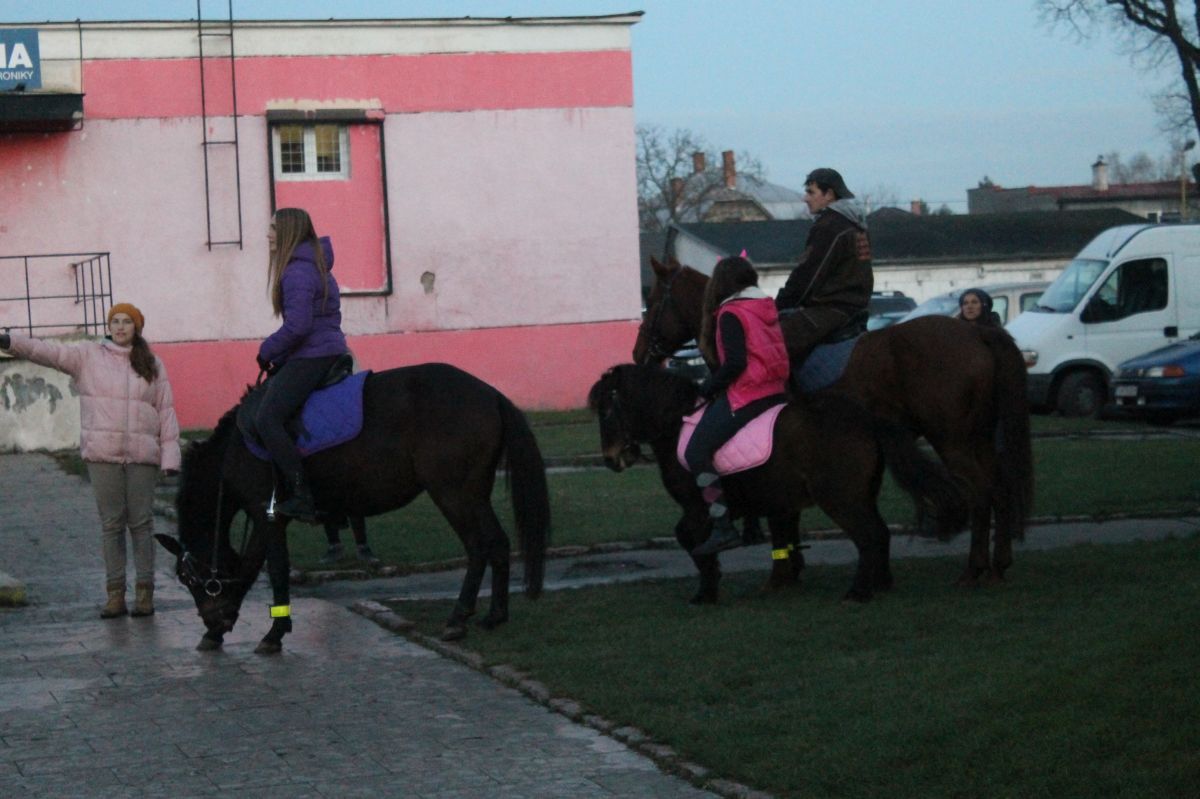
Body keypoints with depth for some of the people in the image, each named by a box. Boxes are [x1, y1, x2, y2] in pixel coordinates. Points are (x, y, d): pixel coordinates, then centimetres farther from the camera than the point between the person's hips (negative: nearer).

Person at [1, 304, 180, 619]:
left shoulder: (152, 365, 8)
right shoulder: (88, 356, 7)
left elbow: (166, 412, 7)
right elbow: (49, 352, -6)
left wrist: (170, 456, 0)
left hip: (142, 455, 0)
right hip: (102, 454, 0)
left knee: (141, 522, -1)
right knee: (111, 523, 2)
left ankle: (145, 593, 4)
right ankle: (115, 595, 4)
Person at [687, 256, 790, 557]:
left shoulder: (730, 314, -9)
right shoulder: (768, 308, 16)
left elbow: (735, 363, -18)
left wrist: (707, 388, -6)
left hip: (746, 396, -9)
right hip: (776, 392, 9)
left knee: (696, 452, -8)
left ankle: (723, 528, -17)